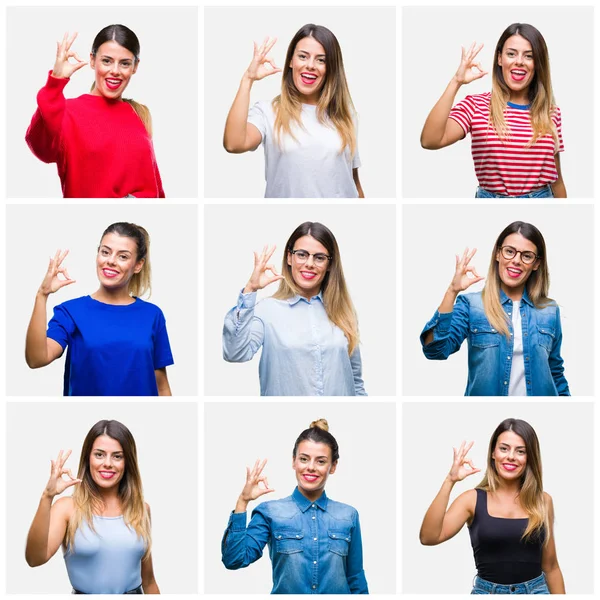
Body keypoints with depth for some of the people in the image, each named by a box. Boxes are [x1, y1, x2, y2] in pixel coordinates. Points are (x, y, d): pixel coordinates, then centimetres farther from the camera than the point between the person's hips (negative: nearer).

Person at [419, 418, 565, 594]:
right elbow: (428, 537, -19)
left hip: (535, 591, 1)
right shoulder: (473, 499, -4)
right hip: (487, 591, -1)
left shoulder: (542, 501, 2)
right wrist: (450, 481, -23)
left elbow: (550, 567, 8)